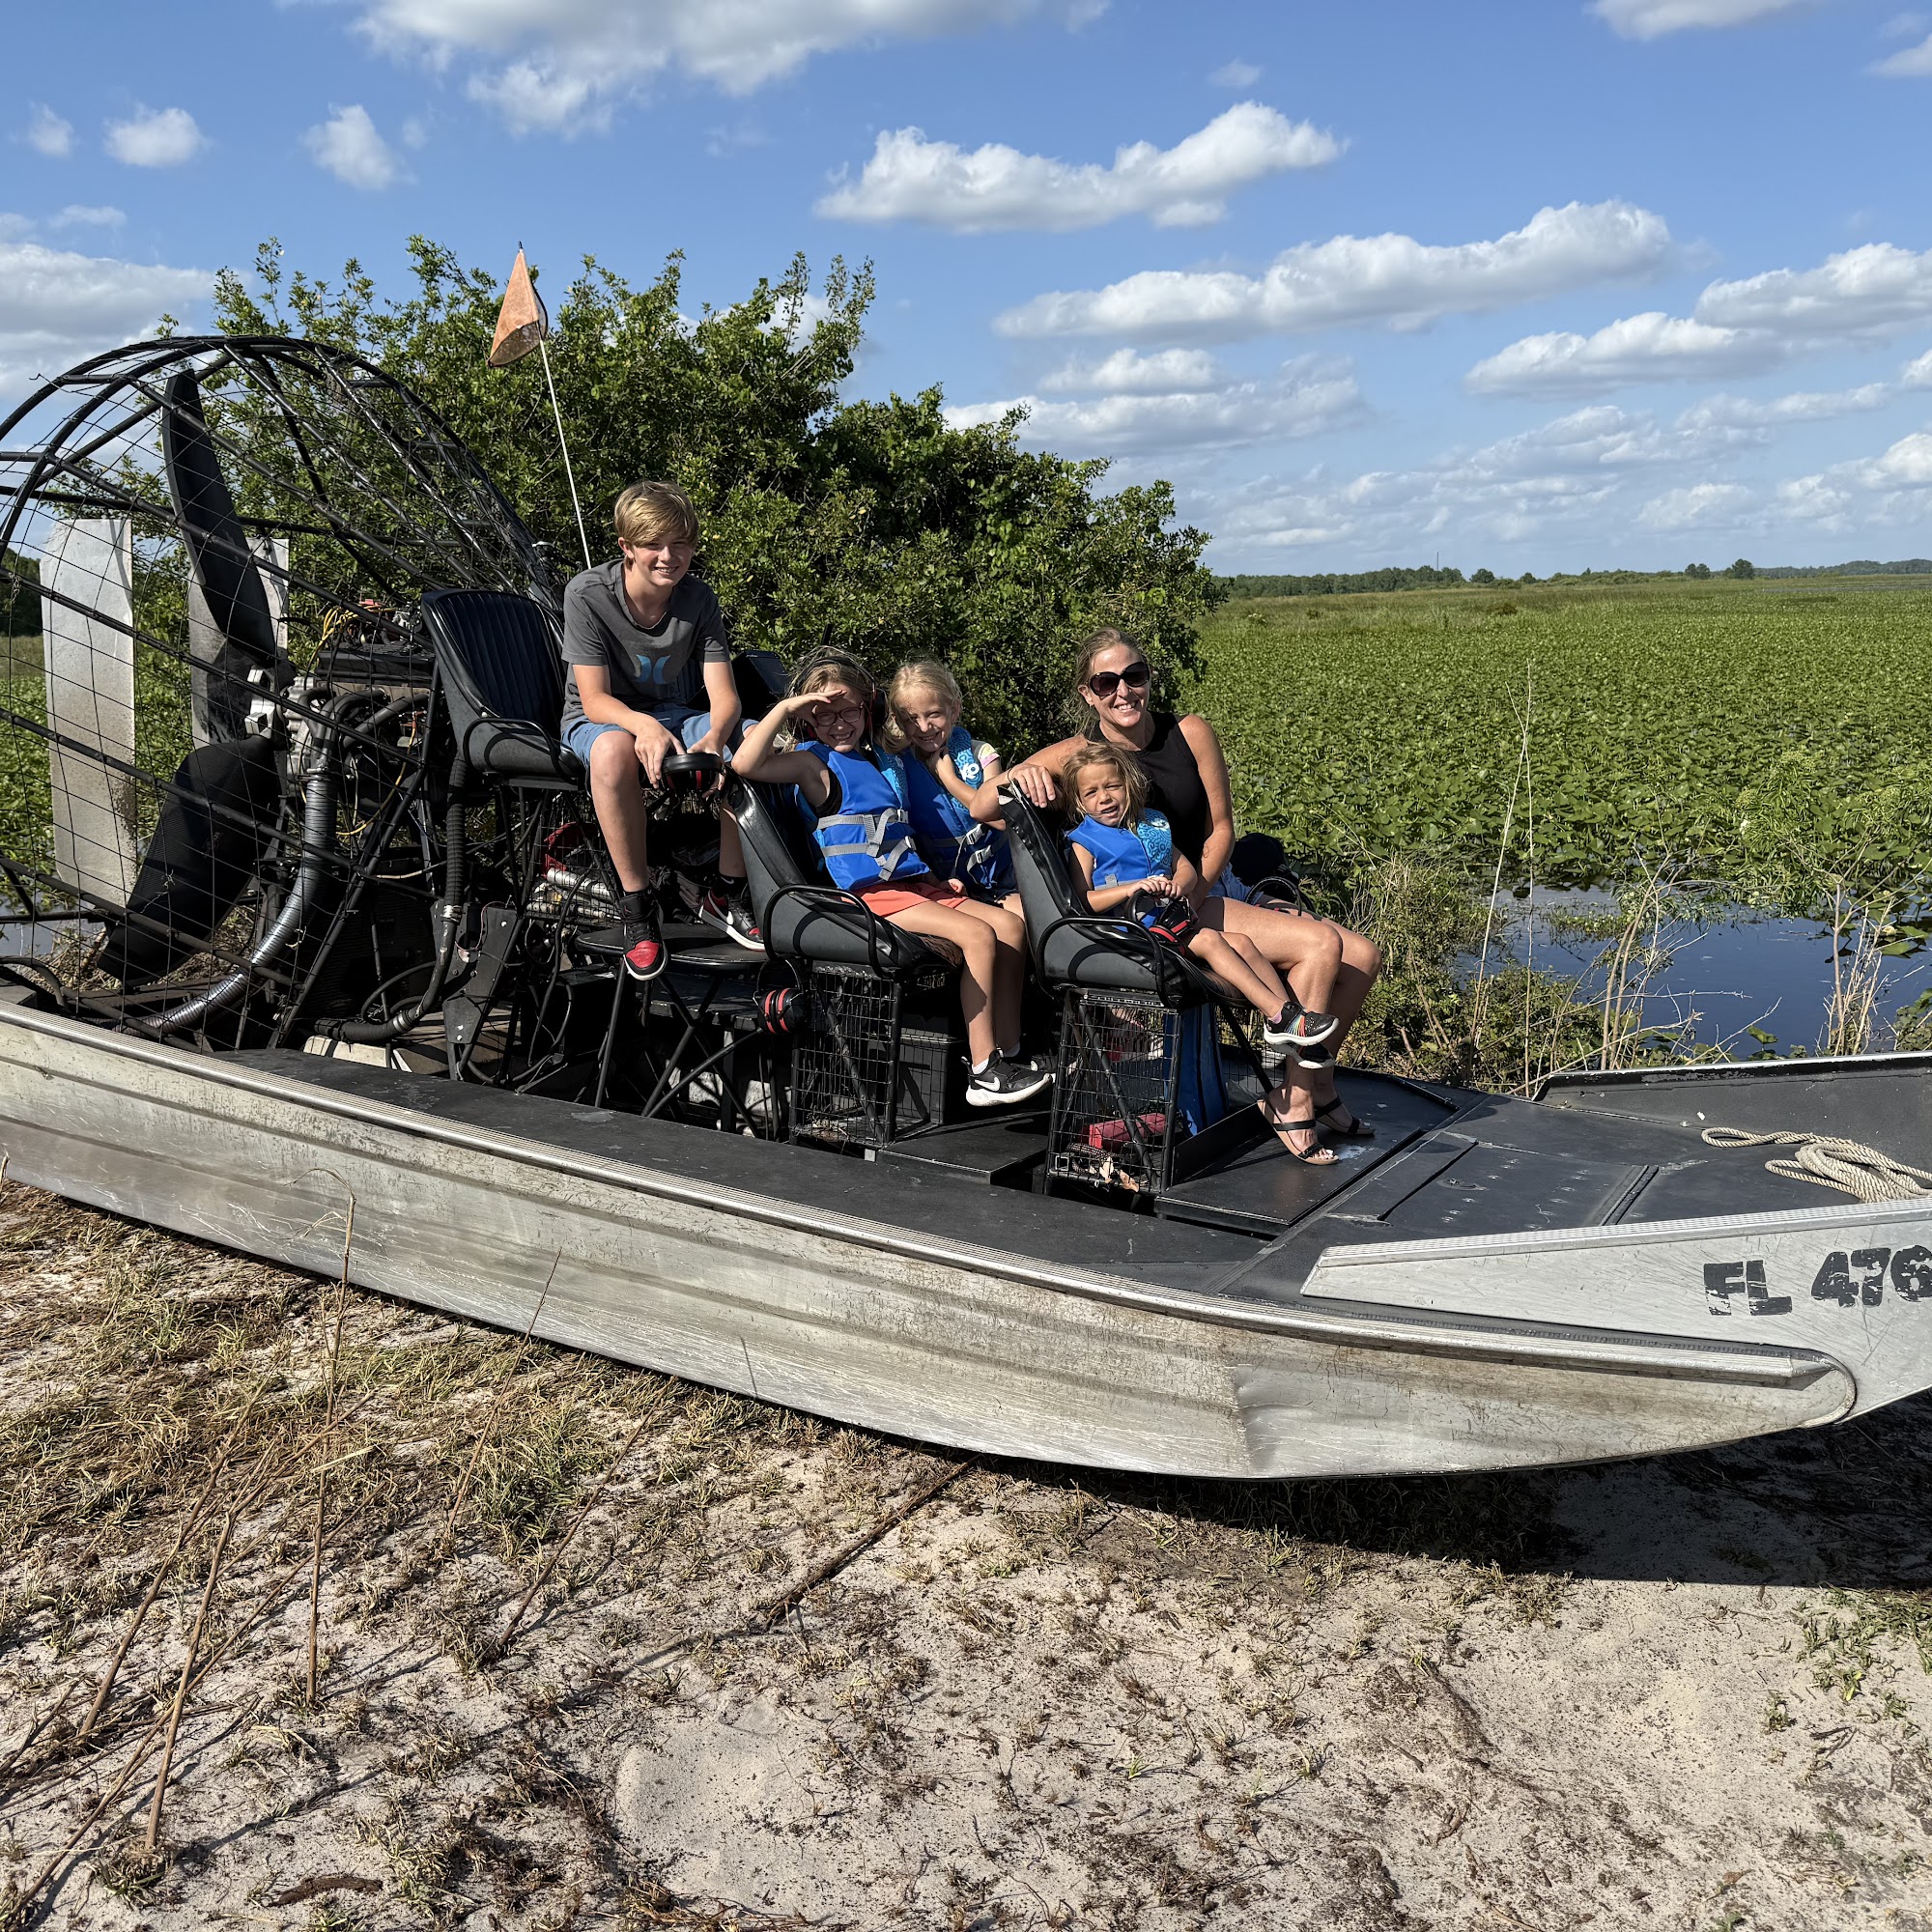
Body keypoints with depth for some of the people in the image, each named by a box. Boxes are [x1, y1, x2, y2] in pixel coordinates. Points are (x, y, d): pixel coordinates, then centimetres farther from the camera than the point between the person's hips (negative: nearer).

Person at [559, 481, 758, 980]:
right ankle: (636, 905, -29)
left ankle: (727, 892, -10)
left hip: (677, 714, 4)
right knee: (614, 749, -41)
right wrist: (646, 727, -42)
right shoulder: (587, 593, -16)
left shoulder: (698, 598, -7)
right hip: (601, 719, -3)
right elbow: (595, 698, -20)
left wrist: (713, 738, -38)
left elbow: (723, 695, -13)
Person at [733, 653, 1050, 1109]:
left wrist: (940, 881, 20)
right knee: (977, 935, -23)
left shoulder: (887, 761, 22)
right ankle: (984, 1073, -21)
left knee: (1011, 927, -8)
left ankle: (1009, 1053, -5)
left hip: (917, 884, 8)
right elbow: (746, 763, -17)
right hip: (871, 893, -8)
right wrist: (785, 707, -11)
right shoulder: (813, 761, 1)